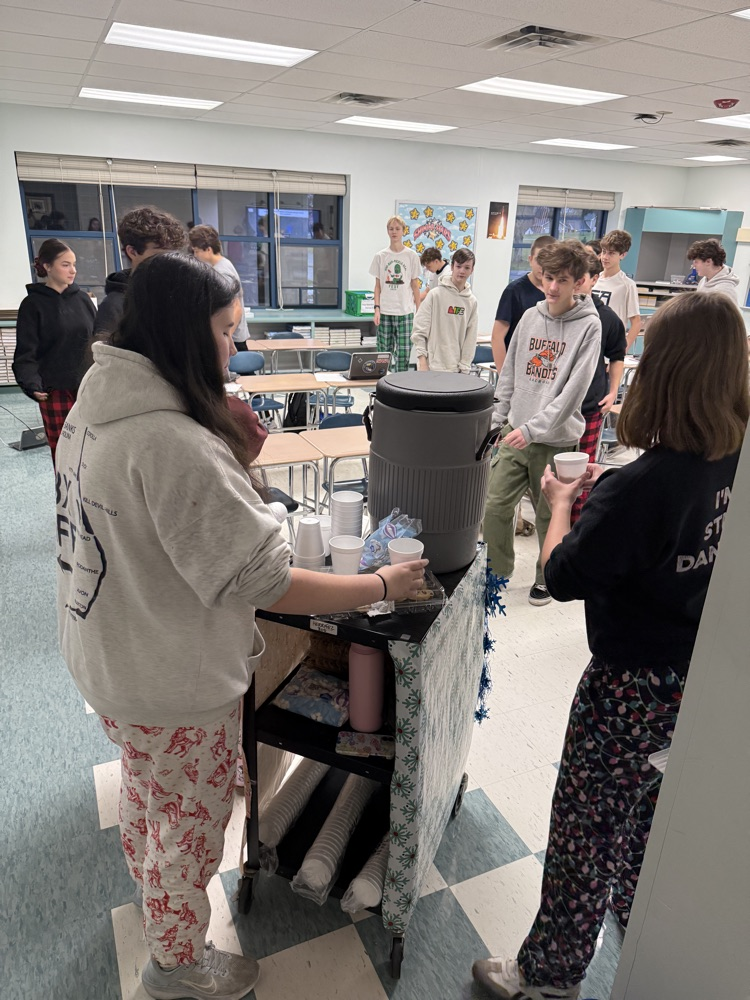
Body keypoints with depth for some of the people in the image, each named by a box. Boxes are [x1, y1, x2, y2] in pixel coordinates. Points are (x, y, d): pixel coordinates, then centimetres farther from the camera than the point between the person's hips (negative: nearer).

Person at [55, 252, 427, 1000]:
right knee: (189, 823, 17)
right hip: (171, 684, -9)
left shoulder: (96, 408, -3)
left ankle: (153, 893, 62)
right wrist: (383, 586, -20)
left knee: (146, 792, 33)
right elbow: (266, 585, -31)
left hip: (107, 654, 9)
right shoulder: (173, 444, -33)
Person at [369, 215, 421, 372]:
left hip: (405, 312, -1)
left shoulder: (411, 256, 4)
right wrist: (377, 309, -2)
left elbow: (415, 286, 6)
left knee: (403, 352, -3)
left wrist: (418, 311, 2)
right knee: (384, 351, 2)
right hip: (385, 311, 1)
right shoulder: (380, 256, 6)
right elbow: (378, 286, 7)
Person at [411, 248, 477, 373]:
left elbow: (470, 338, 7)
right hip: (431, 367, -4)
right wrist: (423, 361, -10)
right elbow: (419, 330, -5)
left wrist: (464, 368, 1)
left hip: (455, 368, 4)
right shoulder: (436, 294, -4)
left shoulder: (472, 301, 7)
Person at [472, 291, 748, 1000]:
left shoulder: (639, 487, -30)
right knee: (650, 808, 31)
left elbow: (564, 576, -21)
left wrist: (561, 503, -6)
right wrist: (606, 489, 5)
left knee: (585, 828, 11)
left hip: (633, 684, -8)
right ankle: (638, 911, 57)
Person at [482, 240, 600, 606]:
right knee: (495, 507, 5)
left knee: (550, 516, 10)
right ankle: (497, 570, 27)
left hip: (557, 440, -4)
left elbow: (574, 390, -17)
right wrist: (496, 419, 7)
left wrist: (532, 429, -22)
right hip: (515, 434, 4)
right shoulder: (530, 317, 6)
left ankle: (547, 577, 33)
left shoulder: (589, 325, -9)